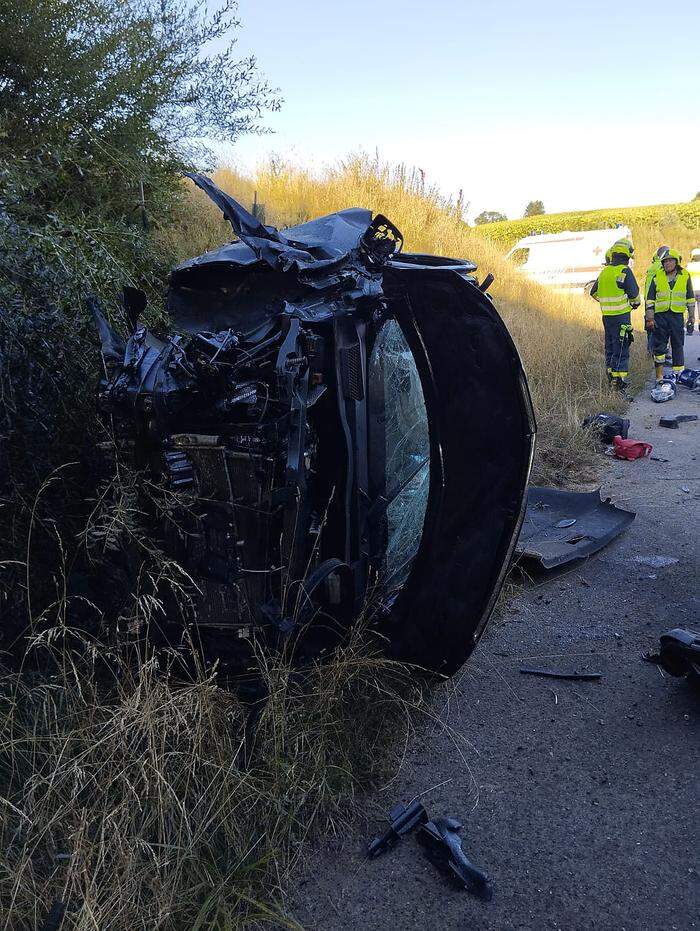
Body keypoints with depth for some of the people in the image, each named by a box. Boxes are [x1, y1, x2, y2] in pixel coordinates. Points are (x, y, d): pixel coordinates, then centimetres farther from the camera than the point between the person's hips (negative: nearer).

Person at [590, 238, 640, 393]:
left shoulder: (604, 271, 9)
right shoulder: (625, 271, -12)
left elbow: (594, 292, 19)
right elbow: (634, 293, -13)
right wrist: (636, 303, 8)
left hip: (606, 315, 7)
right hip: (621, 316, -7)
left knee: (610, 346, 17)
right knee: (621, 349, -6)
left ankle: (611, 377, 26)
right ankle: (619, 382, -8)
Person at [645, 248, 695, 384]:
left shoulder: (685, 277, 6)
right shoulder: (657, 277, 4)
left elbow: (690, 299, 10)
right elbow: (650, 299, 4)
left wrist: (691, 317, 6)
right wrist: (649, 318, -3)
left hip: (677, 316, 0)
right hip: (660, 316, 0)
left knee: (677, 345, 6)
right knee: (659, 346, -1)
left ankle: (677, 373, 15)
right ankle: (659, 377, 4)